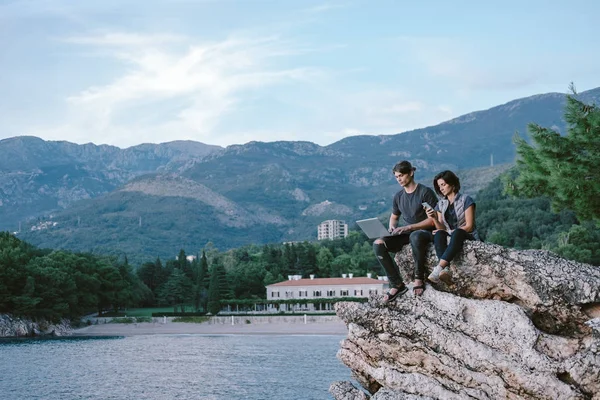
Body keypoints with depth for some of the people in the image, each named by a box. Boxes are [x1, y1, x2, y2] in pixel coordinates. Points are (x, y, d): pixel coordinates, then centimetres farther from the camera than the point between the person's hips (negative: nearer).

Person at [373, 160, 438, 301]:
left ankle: (419, 278, -25)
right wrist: (392, 227, 1)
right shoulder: (398, 196, 11)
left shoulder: (425, 192, -8)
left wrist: (408, 227, -21)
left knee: (415, 237, -44)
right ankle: (397, 284, -18)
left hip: (425, 232, -6)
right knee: (378, 244, -20)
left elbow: (433, 220, -13)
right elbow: (394, 216, 26)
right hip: (406, 233, 6)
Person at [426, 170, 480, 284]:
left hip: (468, 237, -4)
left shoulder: (466, 200, -1)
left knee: (457, 233, -39)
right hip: (451, 237, 4)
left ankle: (438, 268, -54)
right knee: (439, 234, -31)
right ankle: (445, 270, -54)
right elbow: (442, 228, 5)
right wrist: (434, 219, -14)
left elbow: (469, 226, -7)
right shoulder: (441, 204, 14)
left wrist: (450, 231, -11)